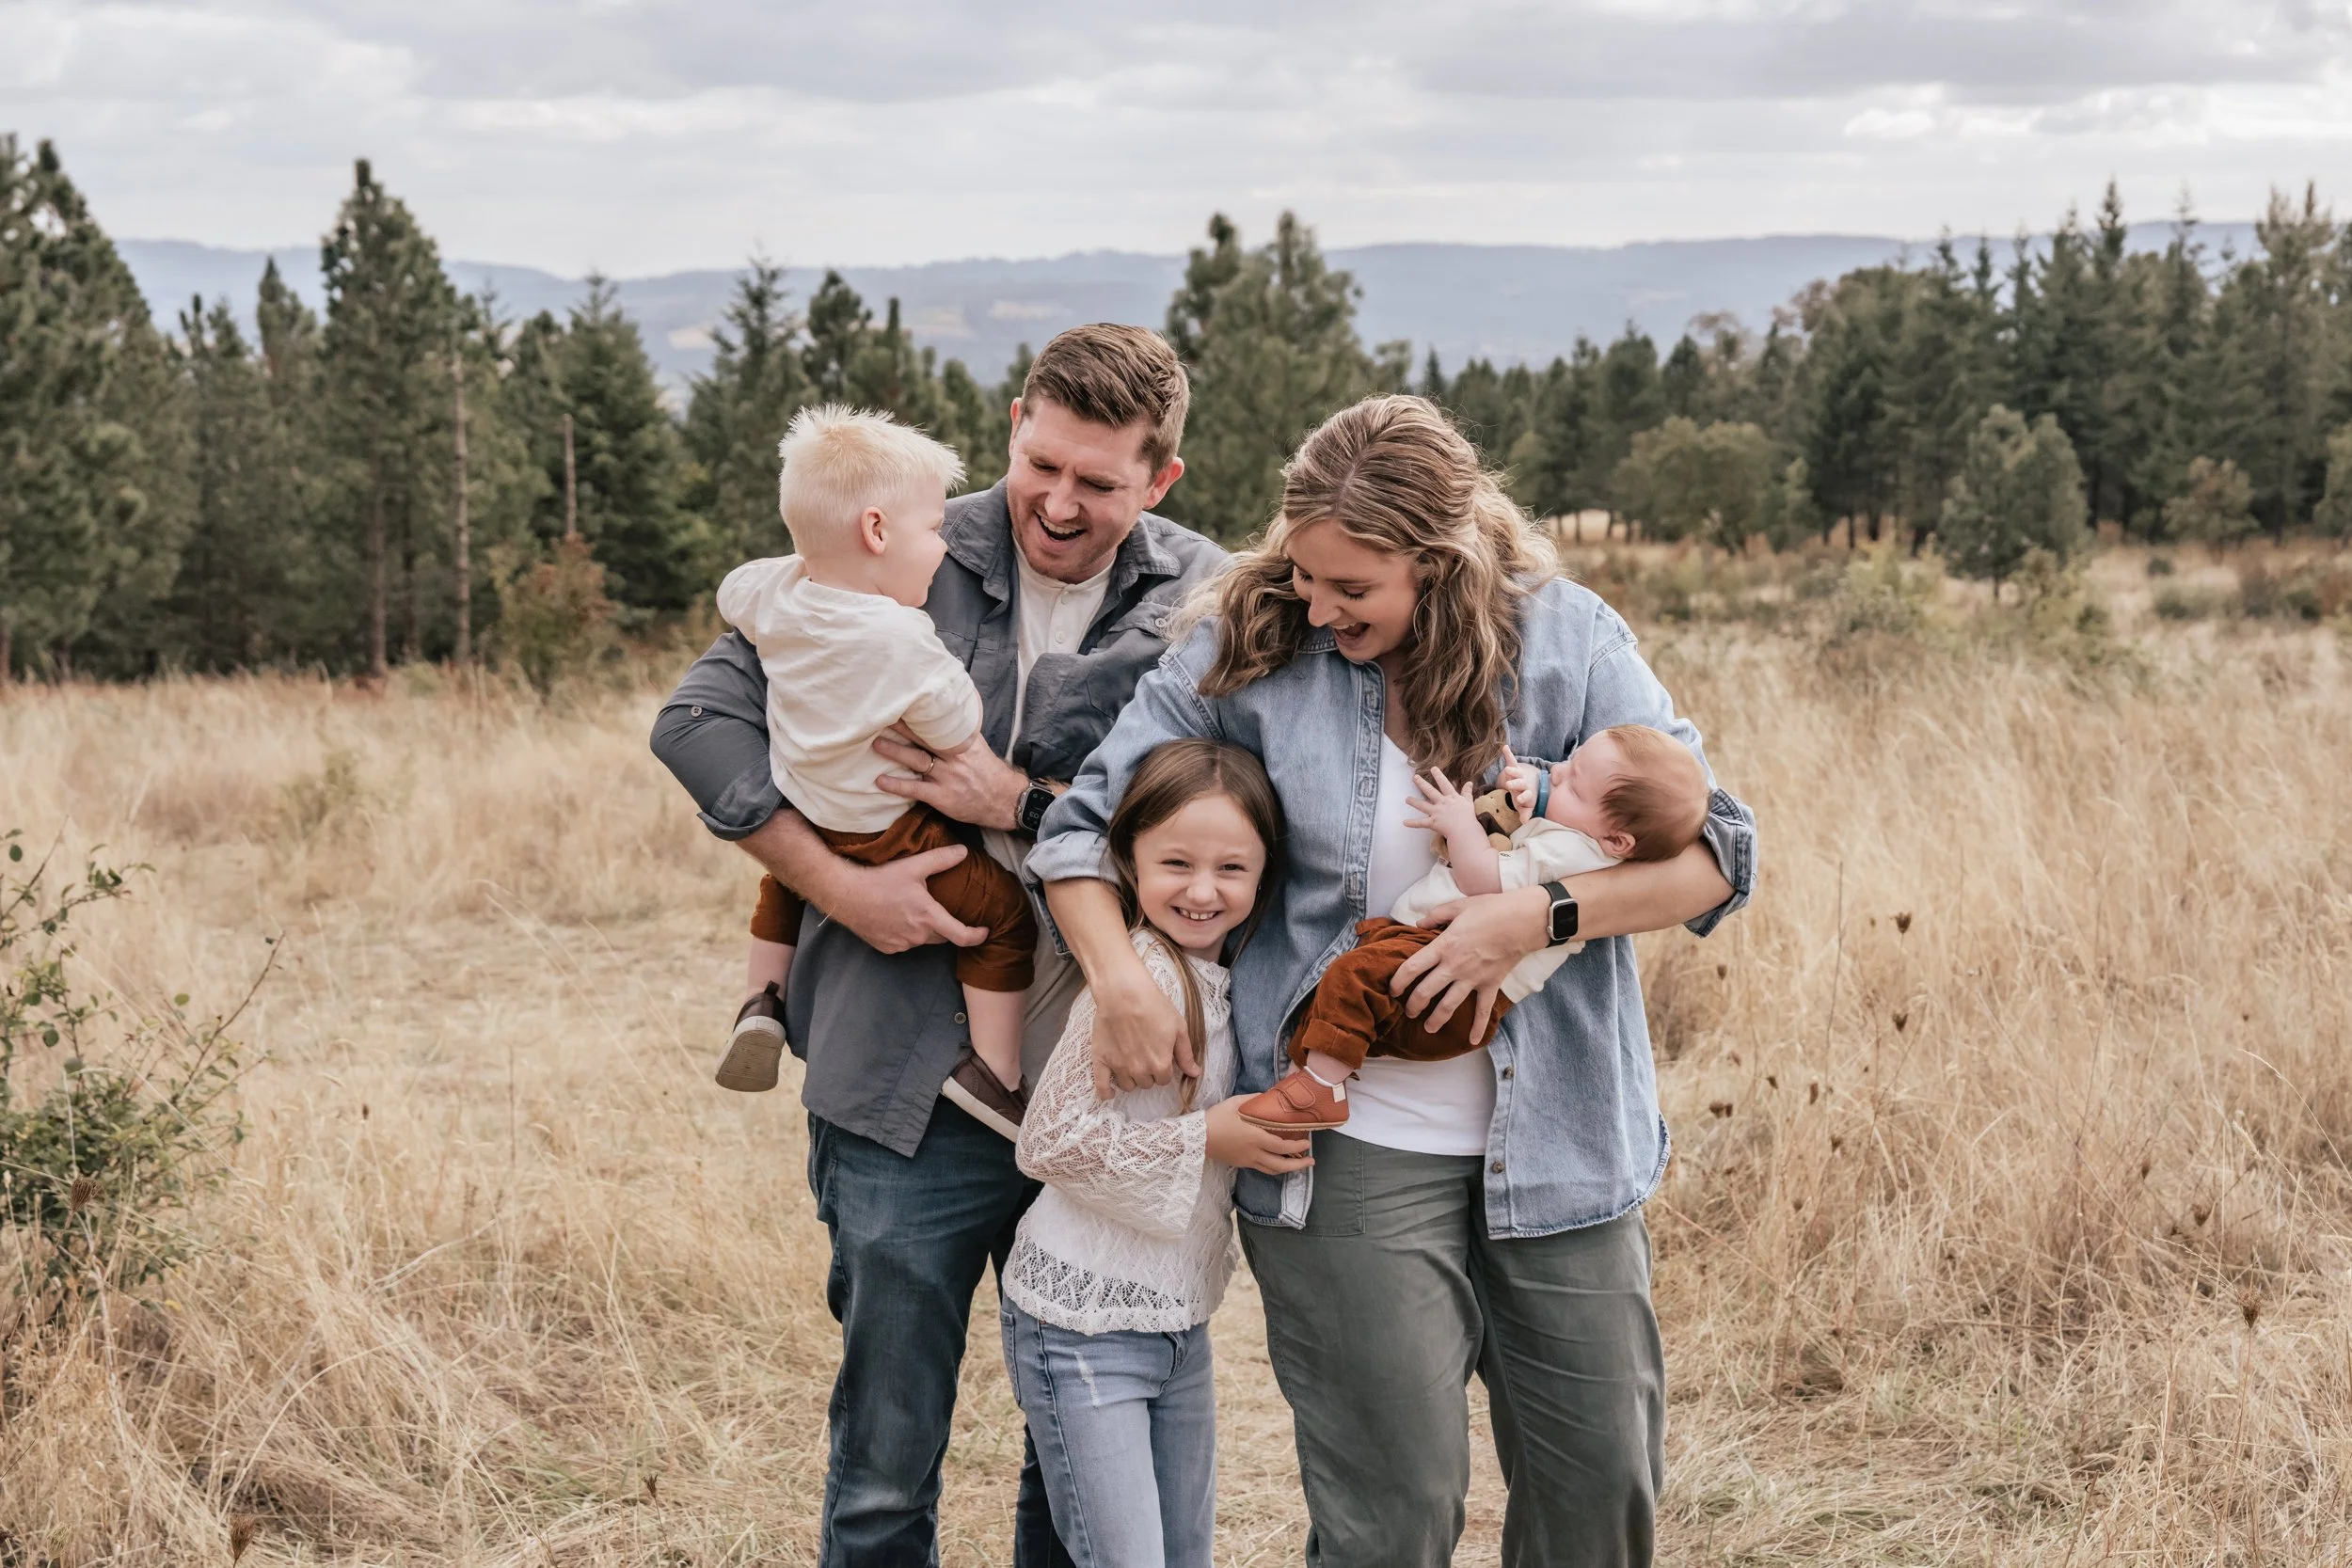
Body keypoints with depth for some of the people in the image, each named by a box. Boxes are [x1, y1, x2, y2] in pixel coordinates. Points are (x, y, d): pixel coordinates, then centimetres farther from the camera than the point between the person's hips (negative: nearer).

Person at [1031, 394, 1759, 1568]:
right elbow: (1081, 823, 2)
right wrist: (1118, 980, -16)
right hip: (1352, 1150, -2)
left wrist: (1535, 917, -19)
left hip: (1555, 1134, 2)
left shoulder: (1568, 642, -4)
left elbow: (1716, 854, -5)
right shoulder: (1254, 648, -4)